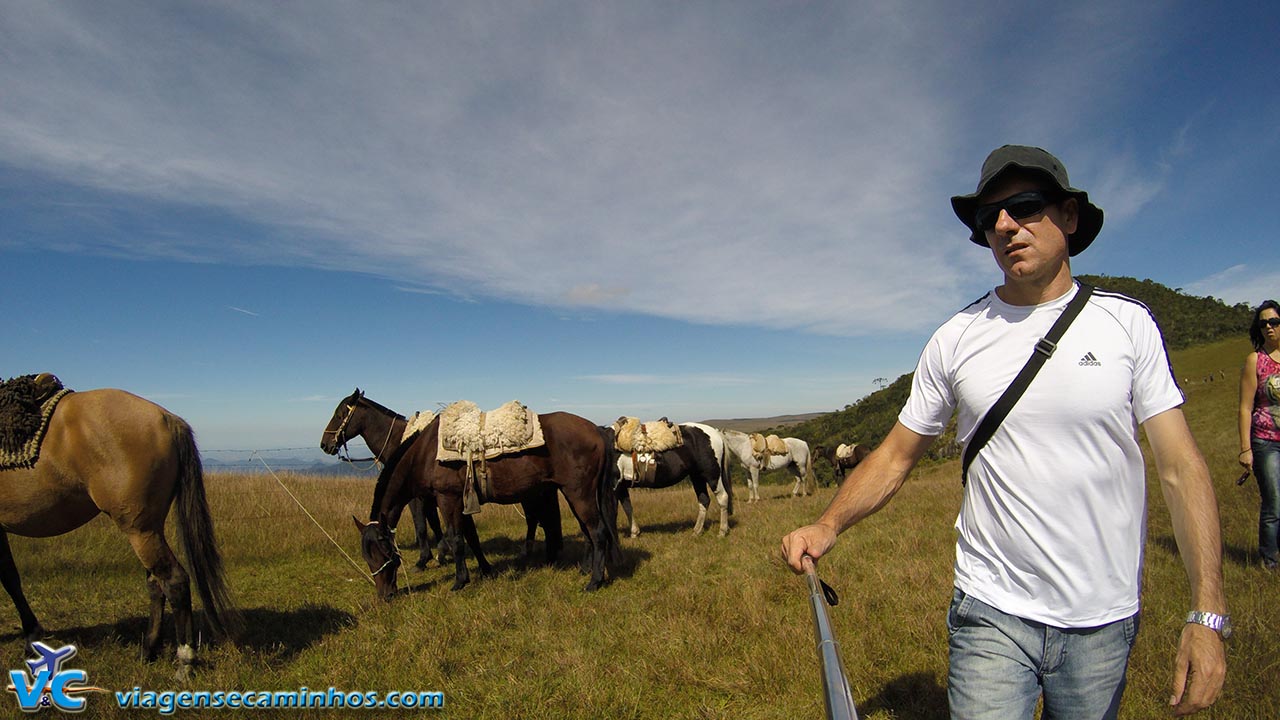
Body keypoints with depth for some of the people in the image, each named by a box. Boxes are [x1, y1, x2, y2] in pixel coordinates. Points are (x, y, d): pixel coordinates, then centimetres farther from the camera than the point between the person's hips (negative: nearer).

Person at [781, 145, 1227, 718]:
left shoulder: (1126, 322, -3)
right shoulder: (955, 339, -4)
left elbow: (1180, 465, -4)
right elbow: (896, 456, 0)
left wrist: (1207, 613, -11)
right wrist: (828, 525, -16)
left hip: (1104, 619, 1)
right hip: (992, 611, -1)